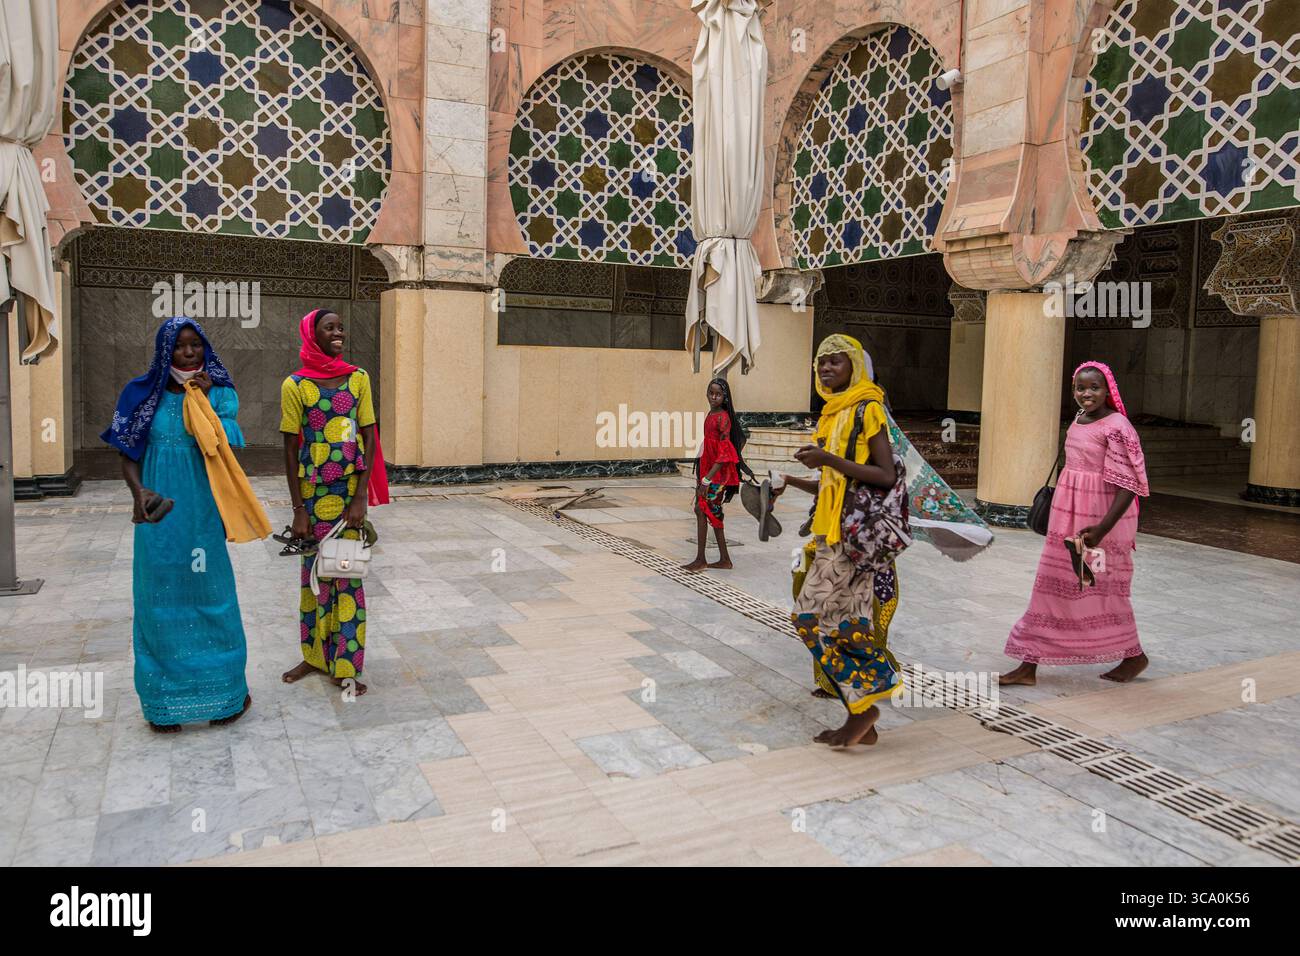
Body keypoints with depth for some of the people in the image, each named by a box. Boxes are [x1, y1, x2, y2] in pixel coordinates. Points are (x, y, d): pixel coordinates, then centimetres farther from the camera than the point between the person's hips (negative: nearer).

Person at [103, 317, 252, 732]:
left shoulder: (221, 394, 1)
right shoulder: (145, 395, 2)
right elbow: (129, 455, 3)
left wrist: (204, 401, -17)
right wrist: (139, 492, -14)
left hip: (202, 514, 0)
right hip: (158, 514, 1)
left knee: (210, 595, 5)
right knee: (160, 600, 6)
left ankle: (225, 692, 21)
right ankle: (163, 701, 19)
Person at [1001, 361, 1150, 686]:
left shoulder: (1116, 427, -15)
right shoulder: (1078, 421, 8)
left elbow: (1129, 485, -19)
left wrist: (1102, 529, -26)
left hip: (1100, 522, -7)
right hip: (1068, 520, 8)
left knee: (1102, 591, 8)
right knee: (1053, 586, 8)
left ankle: (1135, 657, 32)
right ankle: (1028, 667, 12)